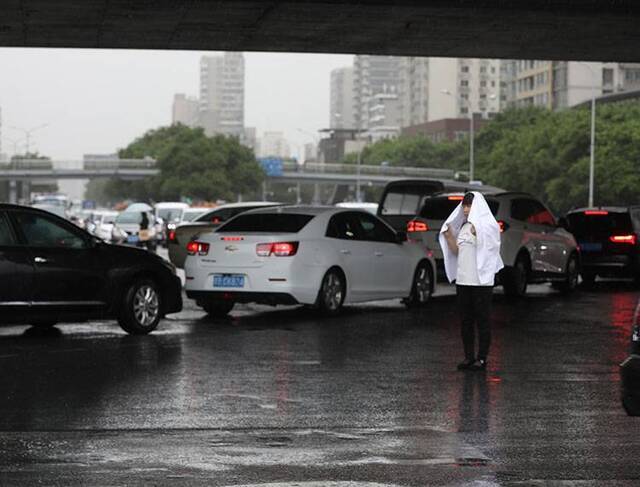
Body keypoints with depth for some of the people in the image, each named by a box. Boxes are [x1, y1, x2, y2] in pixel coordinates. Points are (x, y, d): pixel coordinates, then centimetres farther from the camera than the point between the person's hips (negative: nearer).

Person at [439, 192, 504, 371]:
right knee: (466, 320, 8)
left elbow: (488, 246, -18)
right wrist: (449, 237, 1)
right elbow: (456, 251, 16)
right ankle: (469, 356, 15)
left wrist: (477, 233, -31)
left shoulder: (488, 225, -4)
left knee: (482, 319, -1)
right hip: (463, 280, 7)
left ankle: (482, 358, 3)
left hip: (482, 280, -7)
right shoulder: (463, 226, 16)